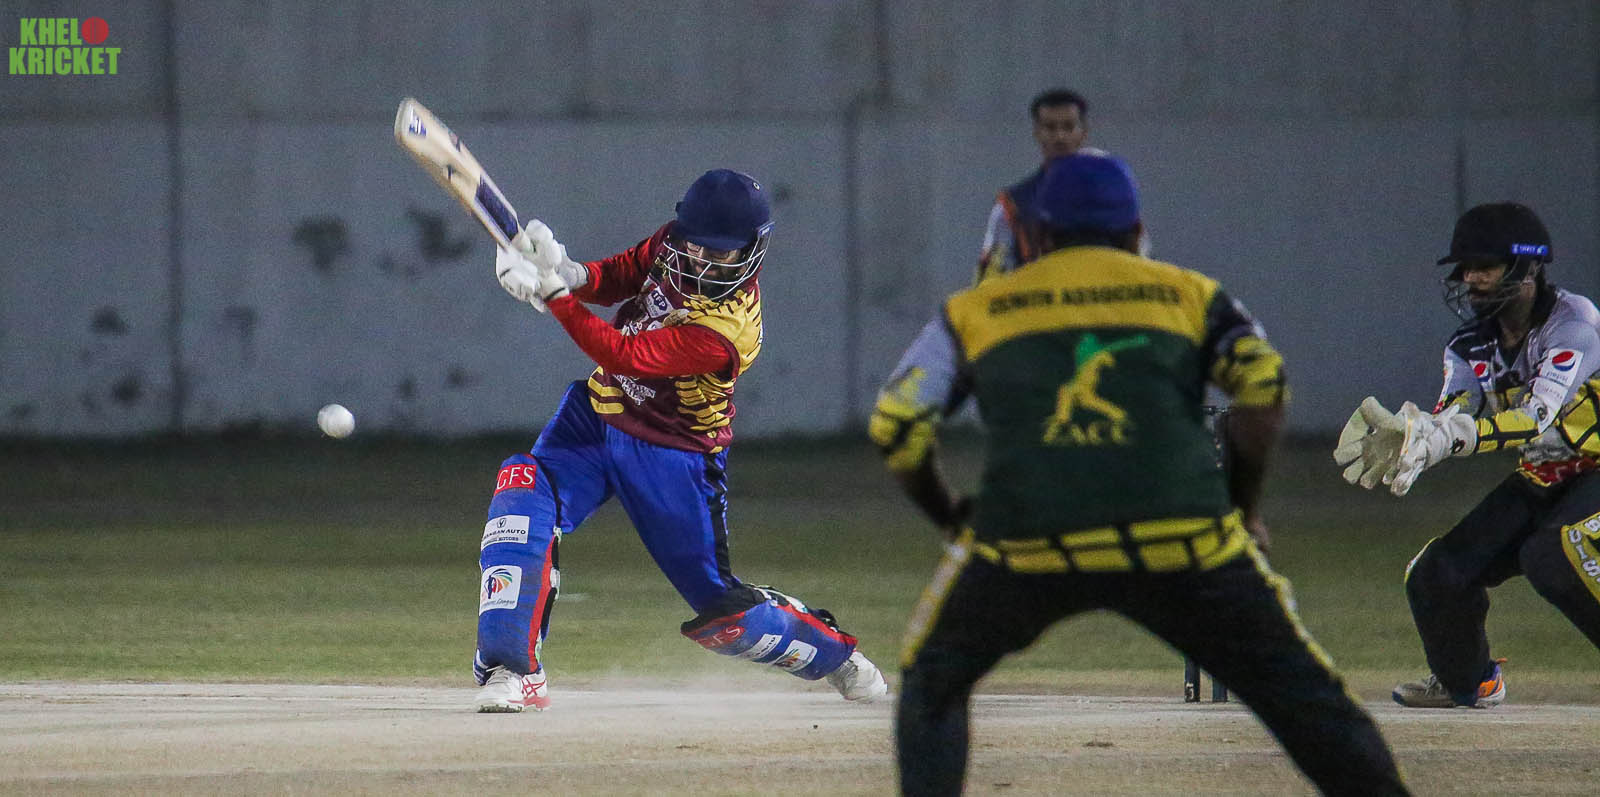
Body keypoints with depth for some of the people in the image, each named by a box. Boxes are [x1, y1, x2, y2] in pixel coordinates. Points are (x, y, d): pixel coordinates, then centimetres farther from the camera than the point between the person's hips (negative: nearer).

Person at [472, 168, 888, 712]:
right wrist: (572, 274, -20)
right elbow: (620, 276, 3)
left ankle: (836, 654, 33)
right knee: (524, 486, -23)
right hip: (597, 414, 6)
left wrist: (554, 294, -43)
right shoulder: (673, 243, -10)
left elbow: (623, 355, -36)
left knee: (724, 614, 1)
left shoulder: (724, 330, -32)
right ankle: (514, 671, -22)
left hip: (675, 457, -6)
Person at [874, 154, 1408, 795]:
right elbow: (1261, 387, 4)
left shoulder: (975, 309, 22)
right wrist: (1242, 506, 14)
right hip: (1181, 541, 0)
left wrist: (950, 518, 25)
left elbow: (896, 427, 11)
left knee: (932, 682, 23)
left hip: (1027, 542, 0)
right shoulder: (1188, 293, 21)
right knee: (1300, 690, 10)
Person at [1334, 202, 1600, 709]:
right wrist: (1401, 437, -38)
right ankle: (1468, 681, 28)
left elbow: (1539, 418, -34)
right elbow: (1452, 418, -14)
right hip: (1540, 482, 7)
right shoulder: (1473, 344, 1)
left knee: (1555, 553, -36)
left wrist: (1448, 437, -47)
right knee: (1436, 574, 0)